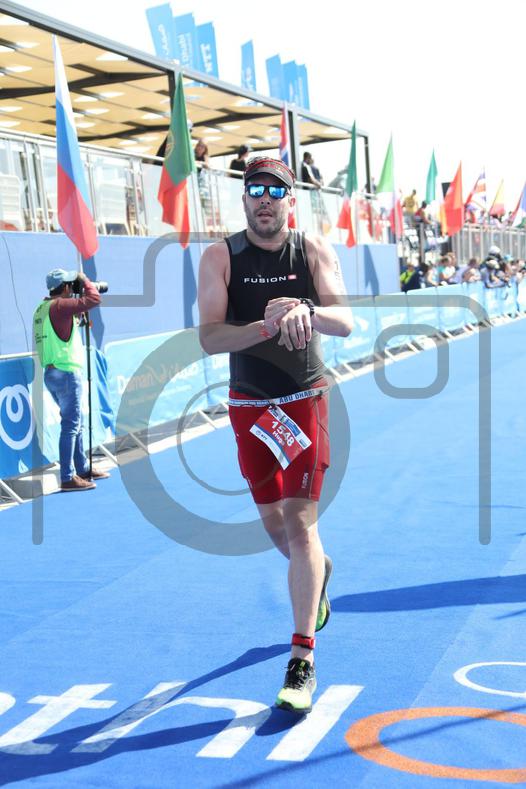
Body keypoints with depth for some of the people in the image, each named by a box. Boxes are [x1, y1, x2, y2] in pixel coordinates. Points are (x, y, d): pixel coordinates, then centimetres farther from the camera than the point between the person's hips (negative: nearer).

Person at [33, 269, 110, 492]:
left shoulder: (43, 308, 14)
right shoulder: (59, 306, -14)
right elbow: (93, 299, -18)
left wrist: (79, 315, 15)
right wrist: (85, 280, -2)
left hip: (52, 372, 10)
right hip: (65, 373, -10)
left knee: (75, 423, 19)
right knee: (70, 425, -6)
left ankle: (83, 469, 28)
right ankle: (68, 478, -5)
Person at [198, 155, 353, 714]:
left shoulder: (314, 251, -5)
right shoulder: (221, 257, -6)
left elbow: (346, 323, -16)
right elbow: (208, 337, -17)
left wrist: (305, 310, -37)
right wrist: (267, 326, -34)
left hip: (305, 400, -2)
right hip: (249, 405, 2)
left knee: (300, 521, -10)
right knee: (272, 520, 13)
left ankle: (302, 661, -7)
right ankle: (317, 573, 48)